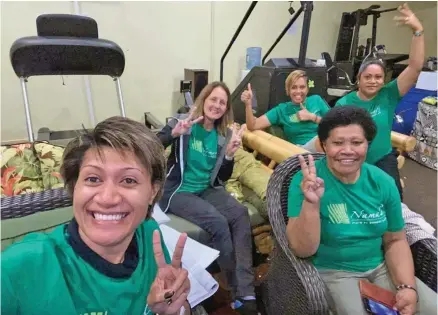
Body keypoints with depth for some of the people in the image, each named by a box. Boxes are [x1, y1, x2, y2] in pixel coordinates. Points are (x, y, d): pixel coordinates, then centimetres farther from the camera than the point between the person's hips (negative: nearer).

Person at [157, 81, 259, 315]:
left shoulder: (224, 134, 8)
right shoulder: (183, 122, -4)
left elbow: (223, 178, 9)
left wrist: (230, 154, -9)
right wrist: (175, 133, -33)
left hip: (208, 189, 5)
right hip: (178, 190, -4)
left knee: (241, 214, -25)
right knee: (218, 222, -29)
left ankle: (246, 293, -22)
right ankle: (239, 291, -9)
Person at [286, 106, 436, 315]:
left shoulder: (383, 182, -5)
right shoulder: (306, 181, -19)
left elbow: (395, 241, 6)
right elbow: (302, 251, -22)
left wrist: (407, 286, -9)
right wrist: (311, 204, -37)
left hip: (380, 267, 5)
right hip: (332, 272, -4)